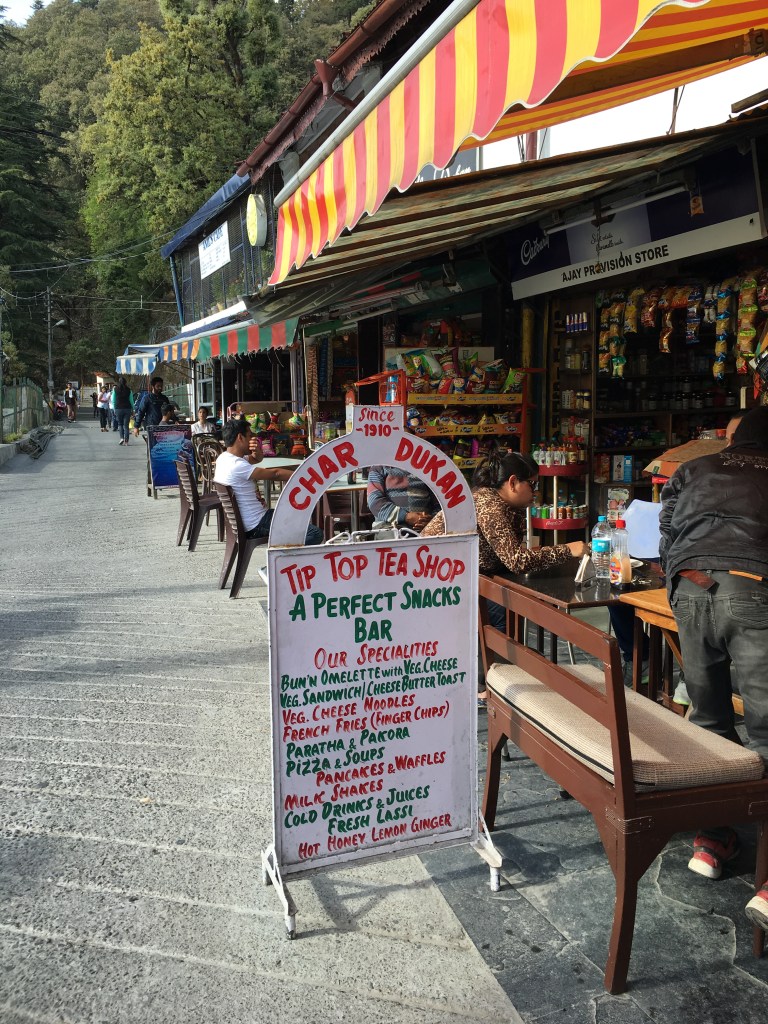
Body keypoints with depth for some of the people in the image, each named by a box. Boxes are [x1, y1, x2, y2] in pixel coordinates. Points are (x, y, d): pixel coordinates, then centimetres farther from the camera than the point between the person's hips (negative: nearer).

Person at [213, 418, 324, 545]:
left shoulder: (224, 457, 8)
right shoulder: (236, 465, -22)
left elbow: (257, 459, 20)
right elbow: (275, 474, -20)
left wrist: (257, 451, -5)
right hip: (257, 526, -11)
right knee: (315, 534, -20)